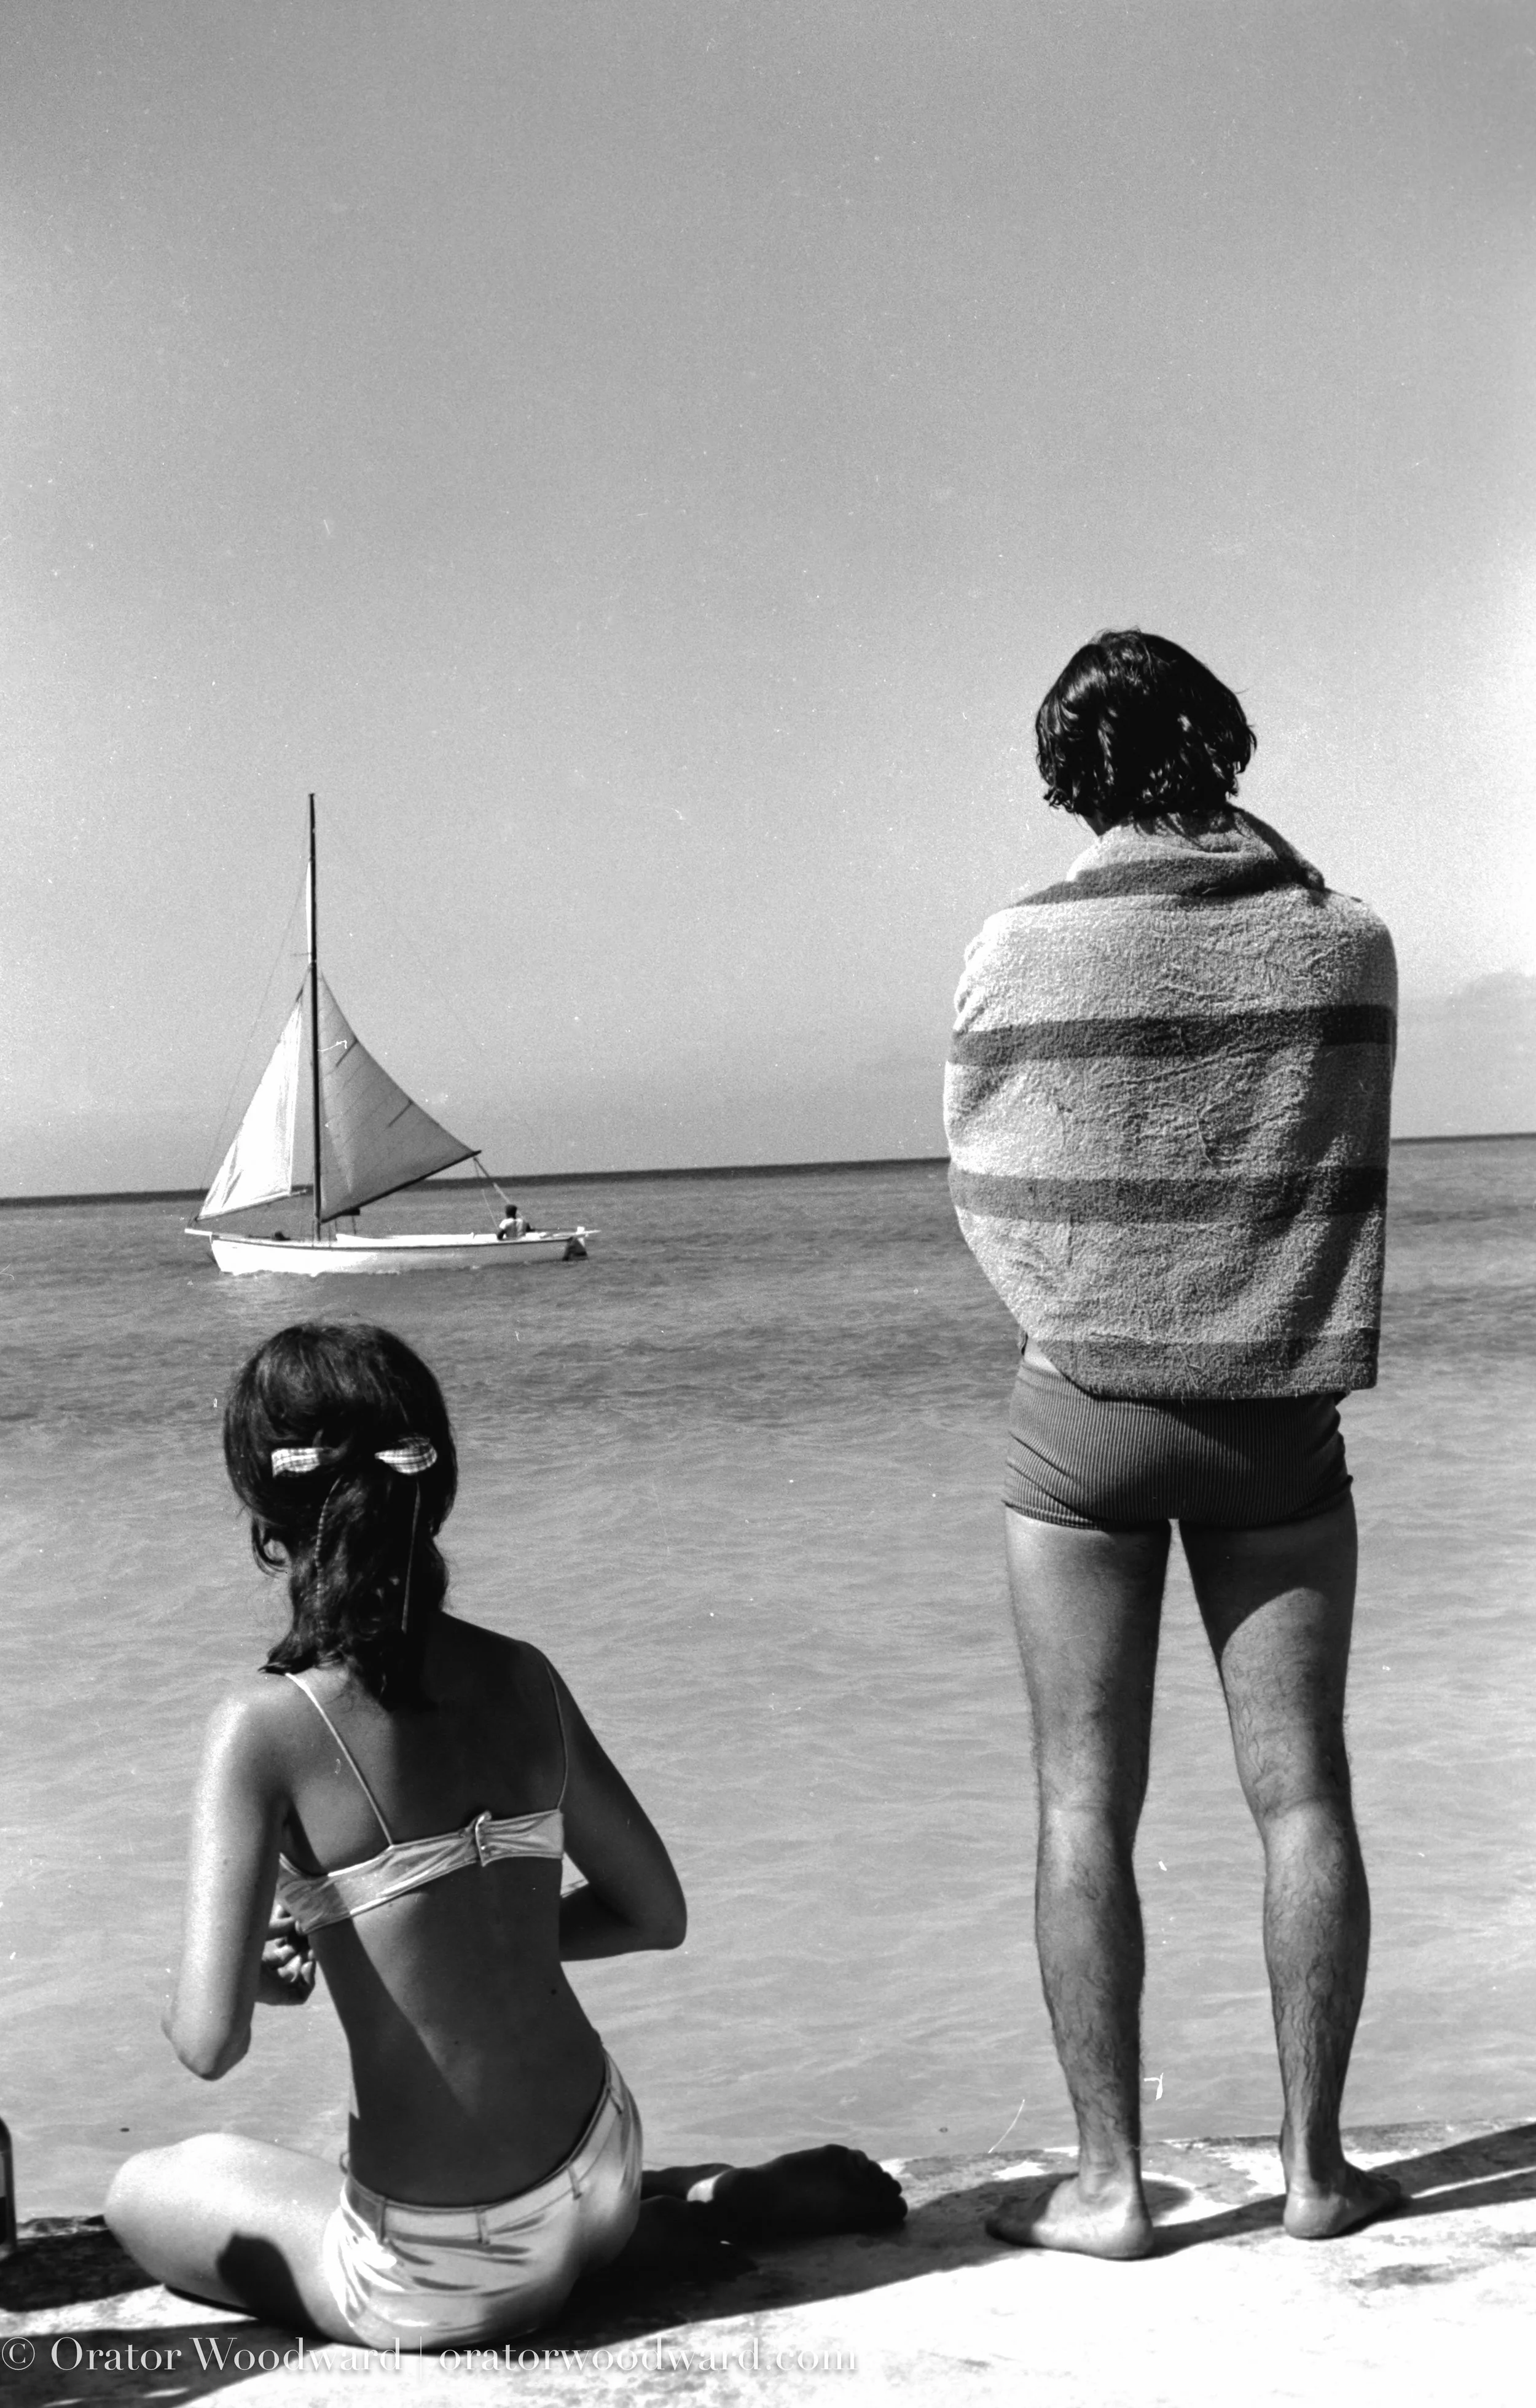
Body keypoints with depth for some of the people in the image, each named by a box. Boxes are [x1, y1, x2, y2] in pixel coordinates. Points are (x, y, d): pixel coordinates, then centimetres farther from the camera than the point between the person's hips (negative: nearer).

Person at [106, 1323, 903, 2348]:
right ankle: (727, 2202, 18)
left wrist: (264, 1969, 1)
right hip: (598, 2176, 7)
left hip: (437, 2286, -7)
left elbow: (211, 2043, -22)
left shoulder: (267, 1728, -18)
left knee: (143, 2193, 21)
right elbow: (655, 1910, 8)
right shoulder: (521, 1679, -3)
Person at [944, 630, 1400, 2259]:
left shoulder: (1018, 953, -10)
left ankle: (1110, 2182, 11)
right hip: (1282, 1410, 2)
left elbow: (982, 1195, 0)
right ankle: (1314, 2162, 18)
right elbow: (1341, 1170, 8)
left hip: (1085, 1407, -2)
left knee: (1087, 1807, 5)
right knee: (1301, 1792, 10)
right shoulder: (1342, 942, -5)